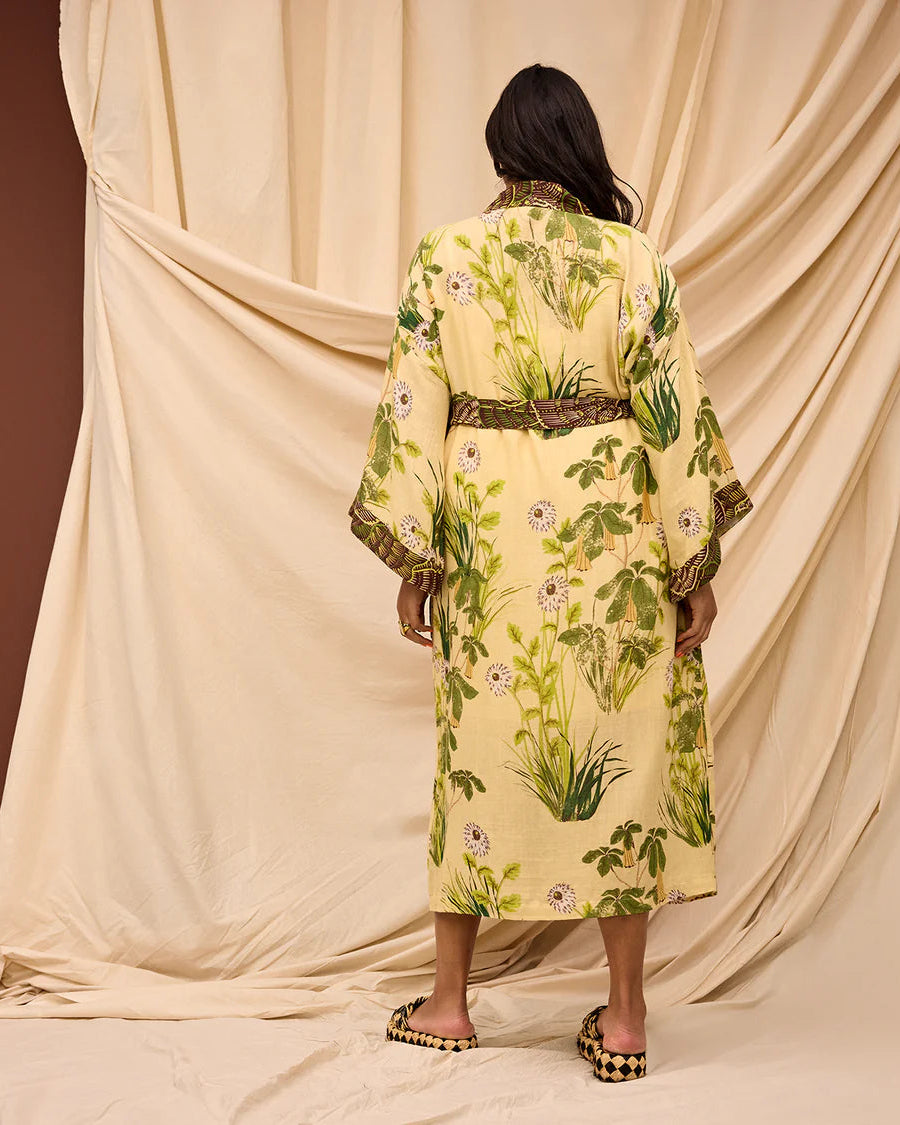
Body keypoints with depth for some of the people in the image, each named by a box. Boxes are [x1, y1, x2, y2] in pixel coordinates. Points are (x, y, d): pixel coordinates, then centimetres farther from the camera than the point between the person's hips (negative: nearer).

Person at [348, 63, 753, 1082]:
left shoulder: (444, 254, -1)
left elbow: (414, 415, -4)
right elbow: (675, 415, -4)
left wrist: (414, 562, 2)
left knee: (483, 750, 12)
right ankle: (623, 1015, 16)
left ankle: (449, 1002, 23)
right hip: (612, 537, -1)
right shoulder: (634, 259, -2)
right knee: (623, 751, 8)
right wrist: (696, 567, 2)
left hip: (491, 538, 1)